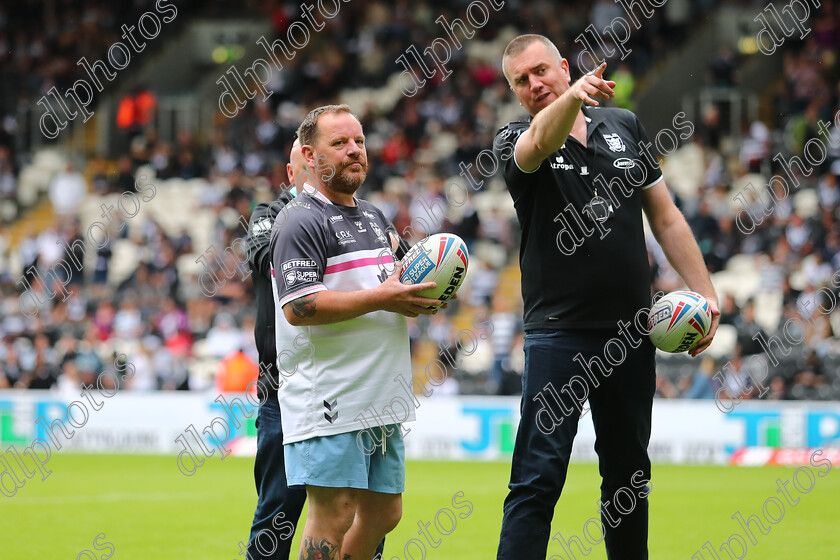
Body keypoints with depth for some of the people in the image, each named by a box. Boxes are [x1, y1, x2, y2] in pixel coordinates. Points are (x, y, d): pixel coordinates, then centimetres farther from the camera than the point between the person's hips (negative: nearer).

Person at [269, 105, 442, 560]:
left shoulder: (374, 218, 20)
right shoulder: (301, 222, -9)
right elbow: (298, 308, -20)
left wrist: (419, 294, 8)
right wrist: (381, 298, -18)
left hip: (382, 398, 9)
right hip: (328, 398, -9)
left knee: (383, 513, 11)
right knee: (333, 515, -10)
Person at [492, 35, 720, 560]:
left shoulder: (624, 126, 11)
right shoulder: (514, 140, -1)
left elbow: (665, 216, 14)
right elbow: (539, 142, -26)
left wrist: (705, 293, 7)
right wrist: (572, 97, -47)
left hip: (631, 332, 4)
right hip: (559, 333, -4)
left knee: (629, 471, 12)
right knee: (539, 477, -13)